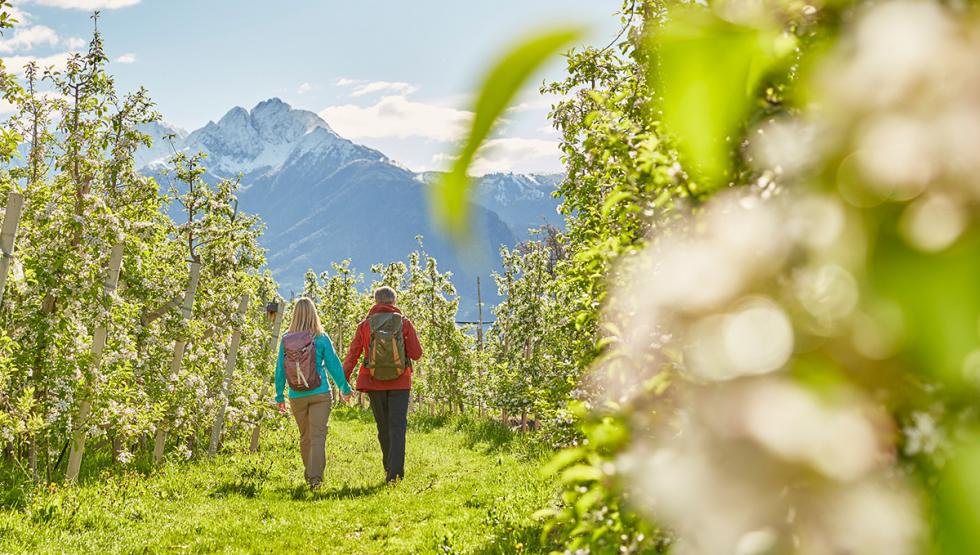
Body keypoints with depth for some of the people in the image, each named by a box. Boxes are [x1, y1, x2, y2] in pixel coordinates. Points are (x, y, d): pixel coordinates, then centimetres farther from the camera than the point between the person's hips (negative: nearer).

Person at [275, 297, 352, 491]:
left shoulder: (286, 340, -2)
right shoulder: (321, 338, -7)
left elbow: (280, 370, 3)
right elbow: (333, 365, -1)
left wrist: (279, 396, 13)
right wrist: (345, 388, 13)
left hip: (296, 397, 3)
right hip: (320, 395, -3)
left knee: (305, 437, 17)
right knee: (318, 435, -4)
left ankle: (310, 475, 28)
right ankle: (315, 477, -17)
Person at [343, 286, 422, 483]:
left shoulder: (365, 325, -1)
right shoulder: (404, 323, -4)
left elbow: (352, 355, -7)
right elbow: (416, 354, -6)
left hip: (374, 383, 1)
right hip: (400, 383, -1)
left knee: (383, 427, 14)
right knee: (397, 426, -3)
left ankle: (390, 468, 26)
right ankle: (395, 471, -16)